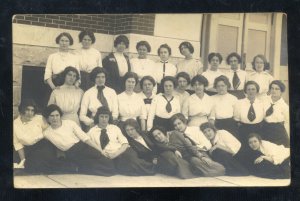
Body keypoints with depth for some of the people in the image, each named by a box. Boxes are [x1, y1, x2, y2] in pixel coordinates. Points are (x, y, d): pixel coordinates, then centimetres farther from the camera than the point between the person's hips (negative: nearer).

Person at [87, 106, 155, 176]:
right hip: (109, 158, -2)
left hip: (124, 151, 2)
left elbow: (125, 144, 4)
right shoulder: (92, 132, 10)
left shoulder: (115, 128, 14)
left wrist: (116, 154, -15)